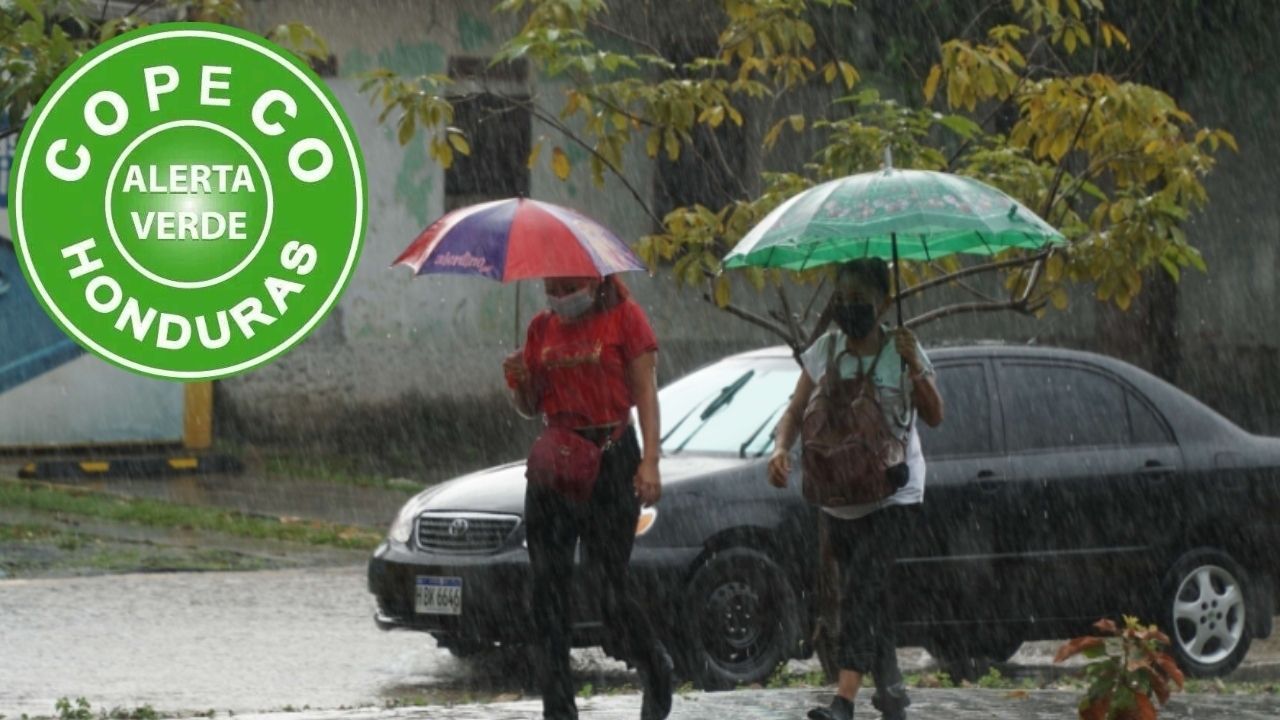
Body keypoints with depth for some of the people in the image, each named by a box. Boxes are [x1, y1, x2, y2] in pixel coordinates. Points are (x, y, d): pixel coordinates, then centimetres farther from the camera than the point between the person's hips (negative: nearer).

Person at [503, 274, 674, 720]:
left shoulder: (623, 316, -2)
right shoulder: (542, 327, 12)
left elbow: (645, 390, -5)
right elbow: (531, 408, 16)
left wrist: (650, 461, -14)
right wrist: (519, 382, -7)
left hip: (610, 457, -5)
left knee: (609, 588, -7)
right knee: (548, 587, 0)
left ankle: (656, 671, 19)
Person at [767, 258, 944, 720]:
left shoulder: (902, 350, -6)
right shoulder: (824, 353, 2)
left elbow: (934, 417, -11)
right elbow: (797, 411, 4)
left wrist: (915, 370, -28)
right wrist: (781, 449, -16)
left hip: (894, 497, -5)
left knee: (861, 587, -21)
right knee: (868, 597, 12)